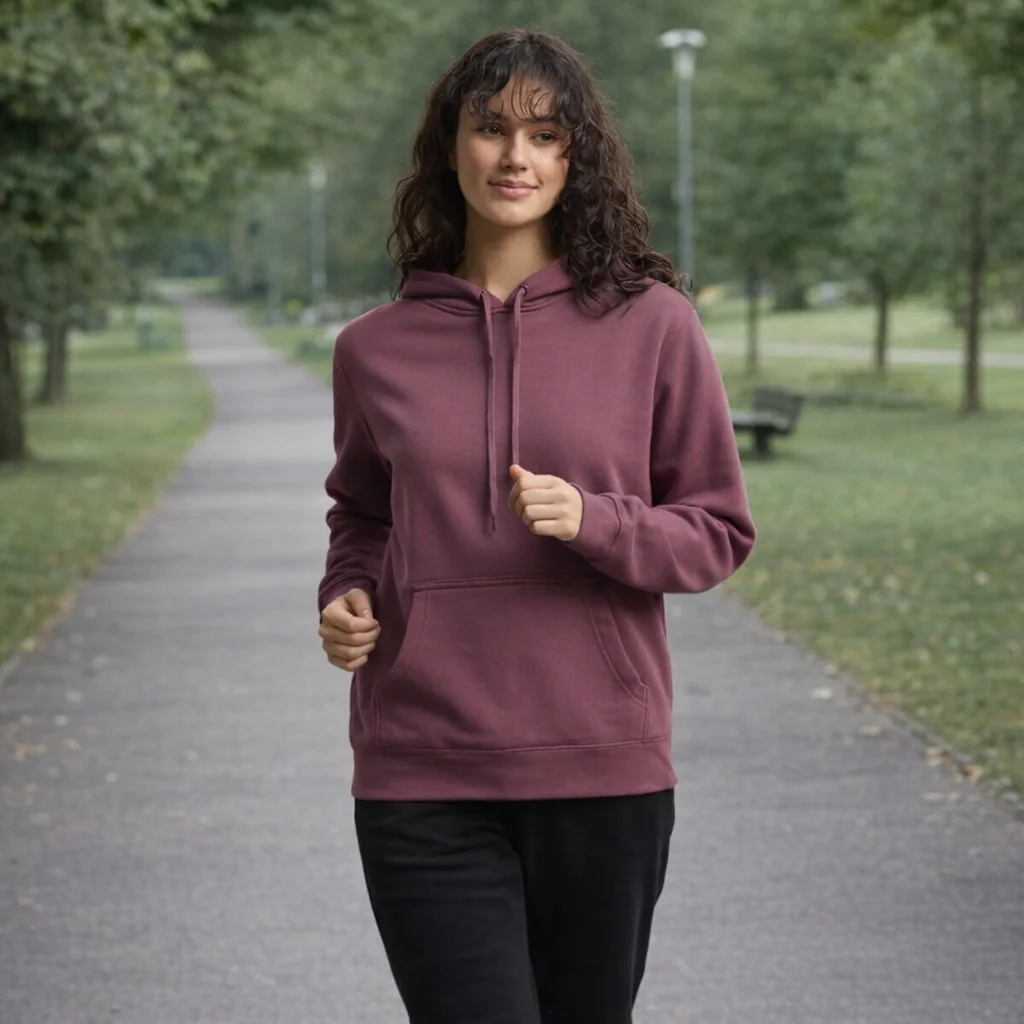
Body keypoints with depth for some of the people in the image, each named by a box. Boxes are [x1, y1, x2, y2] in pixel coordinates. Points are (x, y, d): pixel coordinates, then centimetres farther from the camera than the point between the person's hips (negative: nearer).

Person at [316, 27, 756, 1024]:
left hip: (603, 766, 0)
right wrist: (345, 601, 1)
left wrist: (591, 522, -14)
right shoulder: (376, 349, 6)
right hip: (422, 778, 0)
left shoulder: (651, 323, 0)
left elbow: (718, 530, 4)